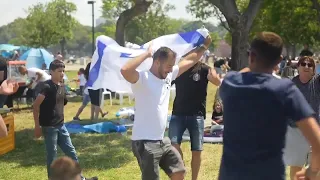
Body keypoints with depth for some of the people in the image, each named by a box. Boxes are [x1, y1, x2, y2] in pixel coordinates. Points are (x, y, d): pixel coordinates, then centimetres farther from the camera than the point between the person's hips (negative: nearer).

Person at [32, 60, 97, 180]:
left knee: (71, 151, 13)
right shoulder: (47, 86, -16)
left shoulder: (62, 86, 8)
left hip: (60, 125, 8)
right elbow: (36, 105, -19)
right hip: (49, 127, -8)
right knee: (52, 155, 1)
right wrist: (37, 126, -19)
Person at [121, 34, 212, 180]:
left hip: (162, 140, 9)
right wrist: (146, 54, -26)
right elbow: (125, 70, -38)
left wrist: (204, 46, 19)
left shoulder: (168, 76, 8)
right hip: (145, 143, -8)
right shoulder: (142, 79, -17)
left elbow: (188, 61, 20)